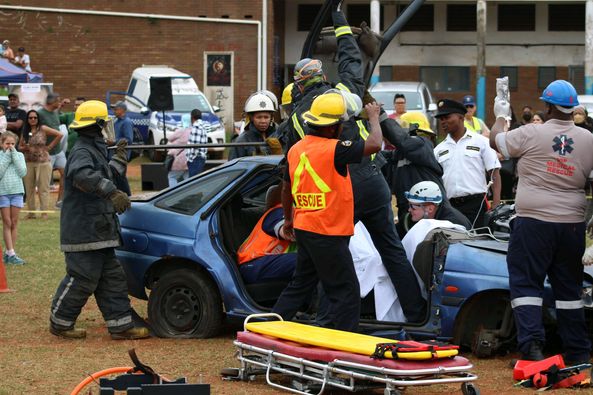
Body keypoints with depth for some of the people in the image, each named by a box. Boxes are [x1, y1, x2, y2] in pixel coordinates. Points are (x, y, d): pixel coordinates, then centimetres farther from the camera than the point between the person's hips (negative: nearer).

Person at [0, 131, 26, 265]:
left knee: (14, 223, 4)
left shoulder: (19, 155, 6)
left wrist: (14, 155, -7)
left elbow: (23, 172, -6)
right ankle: (11, 254, -3)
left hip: (17, 191, 2)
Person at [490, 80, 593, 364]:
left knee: (526, 284, 2)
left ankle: (532, 344, -12)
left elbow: (496, 142, 7)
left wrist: (500, 116, 24)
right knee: (569, 287, 12)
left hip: (534, 222, -4)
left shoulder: (532, 133, -8)